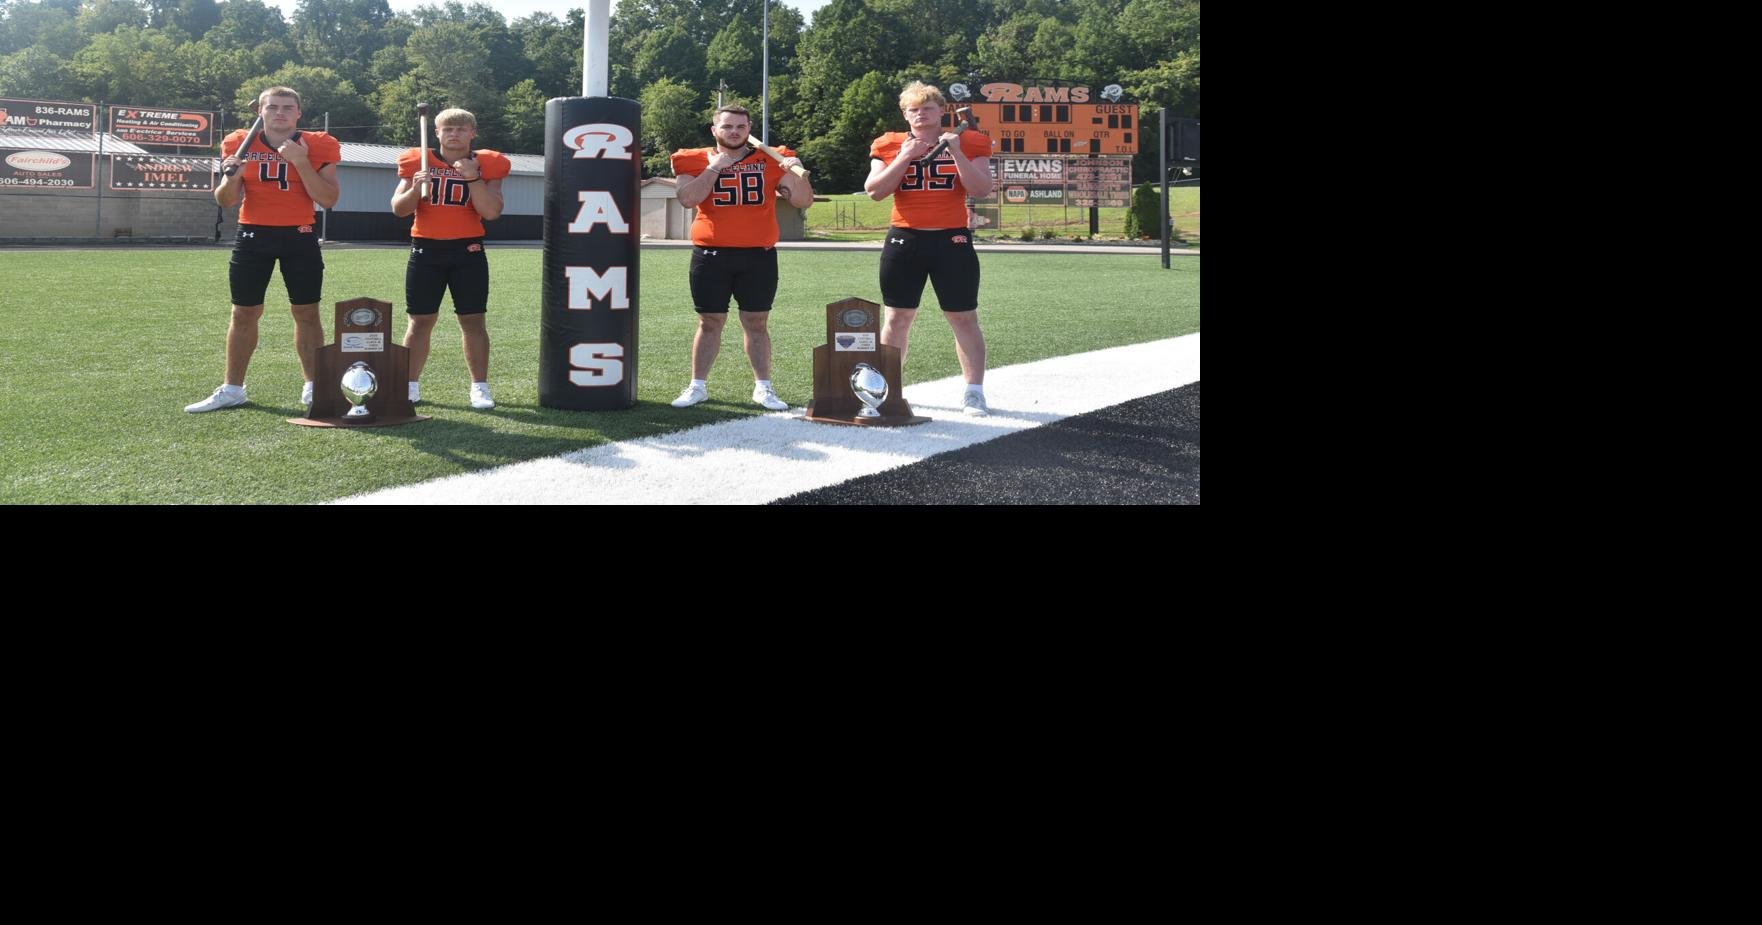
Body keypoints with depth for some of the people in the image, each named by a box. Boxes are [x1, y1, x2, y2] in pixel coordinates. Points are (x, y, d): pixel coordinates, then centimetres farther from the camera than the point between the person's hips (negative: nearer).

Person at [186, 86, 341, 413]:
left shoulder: (317, 147, -3)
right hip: (253, 236, 2)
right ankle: (232, 389, 14)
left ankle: (314, 387, 10)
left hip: (299, 237, -1)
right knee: (244, 313, 6)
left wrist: (300, 162, -20)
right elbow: (225, 201, 4)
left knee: (306, 312, 2)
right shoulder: (239, 145, 2)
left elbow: (328, 199, -11)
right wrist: (232, 177, -17)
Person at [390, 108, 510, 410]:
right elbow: (399, 209, 1)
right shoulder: (418, 162, 3)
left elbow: (491, 212, -10)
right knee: (421, 320, 4)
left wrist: (473, 178, -18)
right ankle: (411, 384, 10)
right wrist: (415, 189, -18)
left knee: (473, 319, 0)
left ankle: (479, 386, 5)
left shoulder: (486, 166, 1)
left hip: (468, 251, -1)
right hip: (426, 250, 1)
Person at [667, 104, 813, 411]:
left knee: (756, 322, 6)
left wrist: (797, 173, -17)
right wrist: (714, 167, -15)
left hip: (758, 257, 1)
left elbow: (804, 201, 1)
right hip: (711, 256, -1)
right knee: (710, 322, 6)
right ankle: (698, 386, 14)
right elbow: (687, 199, -15)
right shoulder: (696, 161, 2)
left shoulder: (770, 161, 5)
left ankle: (763, 387, 12)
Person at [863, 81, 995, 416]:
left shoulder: (968, 143, 2)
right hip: (904, 241, 1)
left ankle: (974, 391, 5)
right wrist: (904, 158, -13)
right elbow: (874, 192, -5)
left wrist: (957, 153, -17)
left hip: (952, 241, -1)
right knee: (897, 317, 6)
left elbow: (981, 191, -8)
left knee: (964, 318, 0)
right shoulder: (890, 146, 4)